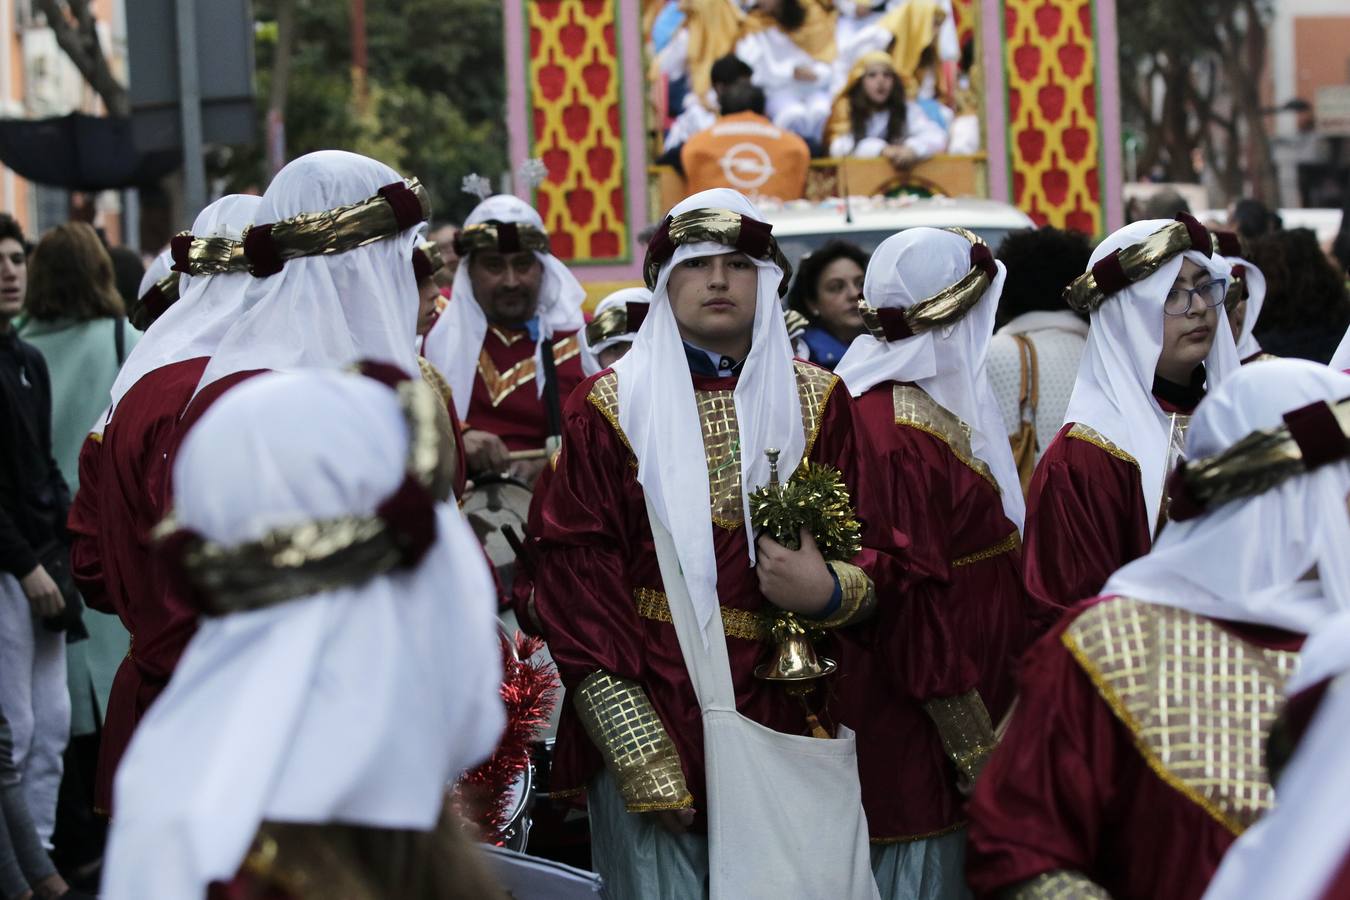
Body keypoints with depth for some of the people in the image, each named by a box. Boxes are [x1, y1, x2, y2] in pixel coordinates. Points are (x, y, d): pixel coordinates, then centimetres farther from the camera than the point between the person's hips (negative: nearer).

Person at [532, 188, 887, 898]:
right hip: (649, 720, -2)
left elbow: (874, 550, 10)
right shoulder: (610, 407, 1)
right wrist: (641, 756, -11)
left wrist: (830, 592, -16)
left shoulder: (815, 402, 9)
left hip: (787, 726, 2)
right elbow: (576, 575, -3)